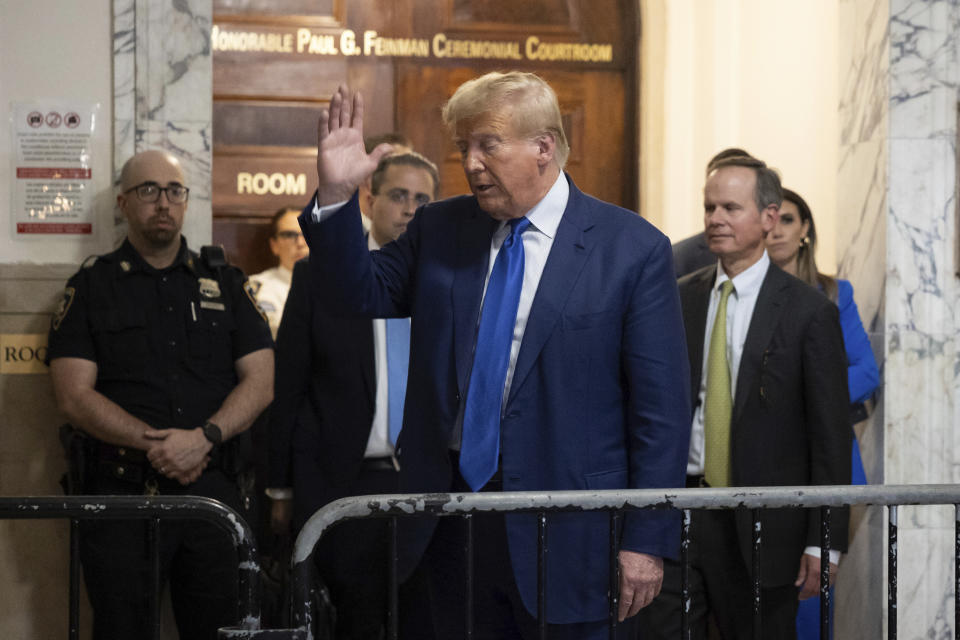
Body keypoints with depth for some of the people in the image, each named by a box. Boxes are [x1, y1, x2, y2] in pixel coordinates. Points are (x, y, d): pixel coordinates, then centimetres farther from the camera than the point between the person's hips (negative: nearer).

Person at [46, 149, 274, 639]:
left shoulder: (226, 283, 14)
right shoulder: (91, 288, 7)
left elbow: (260, 382, 6)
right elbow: (75, 396, -3)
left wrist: (204, 438, -12)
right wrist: (154, 443, -14)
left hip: (213, 488, 2)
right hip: (123, 490, -2)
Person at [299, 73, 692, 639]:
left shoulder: (634, 249, -5)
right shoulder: (439, 231, 9)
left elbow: (662, 409, -7)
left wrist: (648, 540, -11)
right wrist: (337, 194, -5)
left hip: (564, 530, -4)